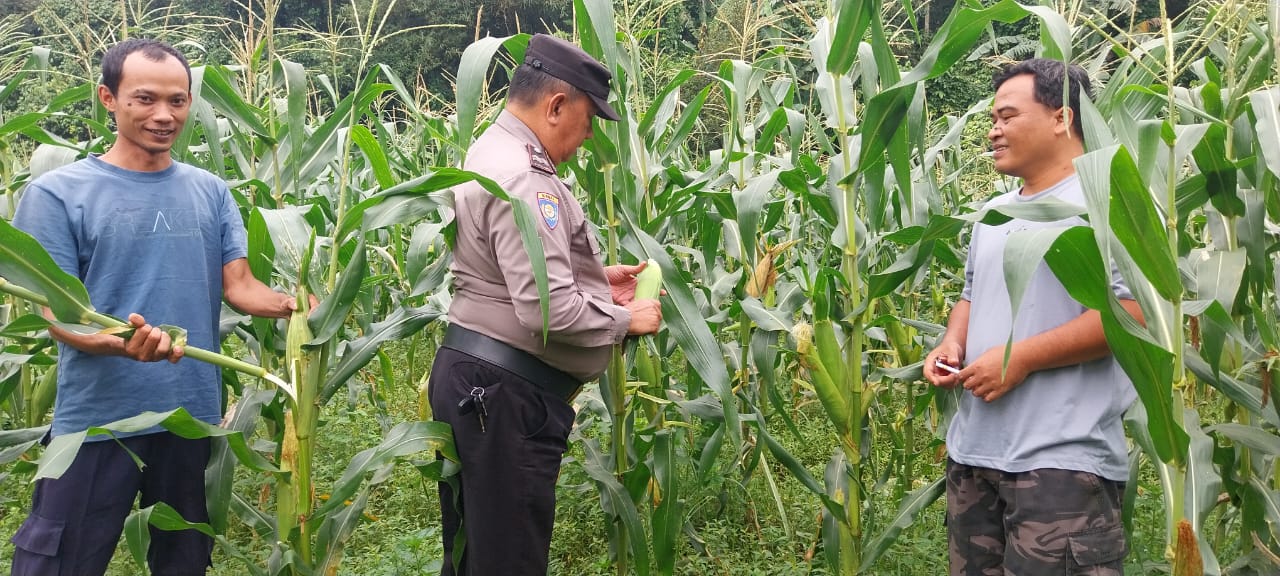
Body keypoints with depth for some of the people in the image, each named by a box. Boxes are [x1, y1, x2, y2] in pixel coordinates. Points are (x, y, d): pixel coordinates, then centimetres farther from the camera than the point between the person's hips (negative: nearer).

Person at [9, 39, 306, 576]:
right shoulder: (57, 192, -7)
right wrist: (122, 344, -30)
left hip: (194, 413, 4)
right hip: (97, 421, -4)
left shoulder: (211, 191, 6)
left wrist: (291, 304, -20)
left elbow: (238, 285, 2)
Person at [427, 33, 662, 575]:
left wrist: (595, 278, 12)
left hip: (473, 375, 11)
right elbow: (548, 311, -27)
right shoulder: (521, 179, -21)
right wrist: (626, 317, -11)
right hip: (505, 391, -11)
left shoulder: (491, 152, 14)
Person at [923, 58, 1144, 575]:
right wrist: (953, 343, 5)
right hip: (973, 451, 9)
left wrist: (1020, 358, -19)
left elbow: (1133, 310, -18)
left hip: (1062, 460, -8)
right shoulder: (993, 213, 17)